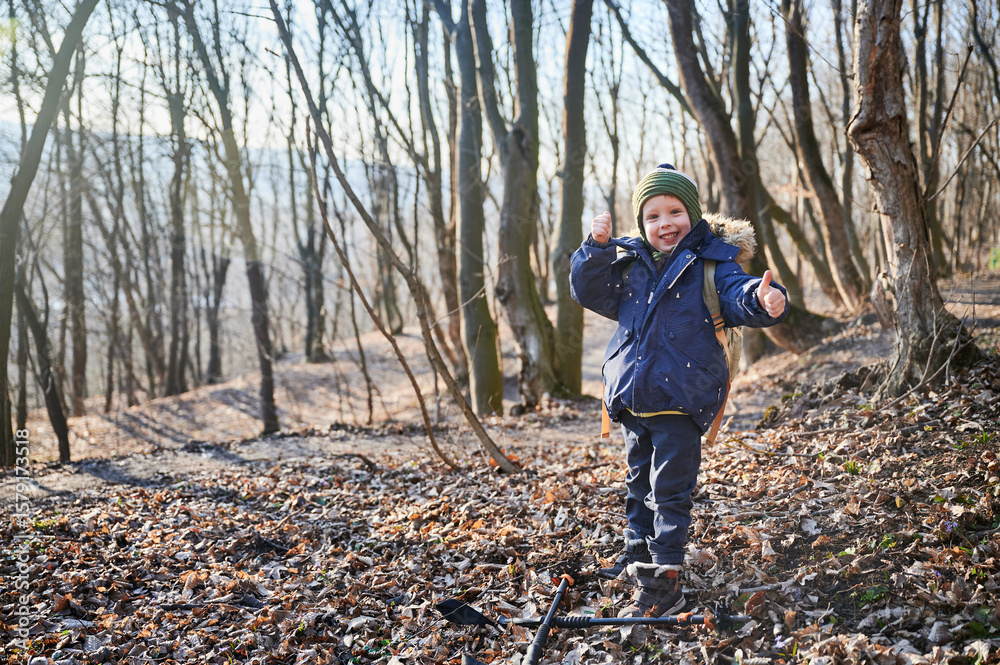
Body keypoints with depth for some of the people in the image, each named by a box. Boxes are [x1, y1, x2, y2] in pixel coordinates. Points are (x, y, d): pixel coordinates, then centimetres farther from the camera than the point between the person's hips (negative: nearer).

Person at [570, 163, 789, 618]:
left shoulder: (711, 262, -4)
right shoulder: (629, 264, 9)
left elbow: (737, 295, -19)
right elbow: (588, 291, 11)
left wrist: (763, 301, -42)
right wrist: (596, 248, -5)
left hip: (680, 397, -5)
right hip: (632, 396, 5)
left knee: (669, 490, -3)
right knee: (639, 482, 20)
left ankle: (664, 584, 2)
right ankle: (639, 553, 38)